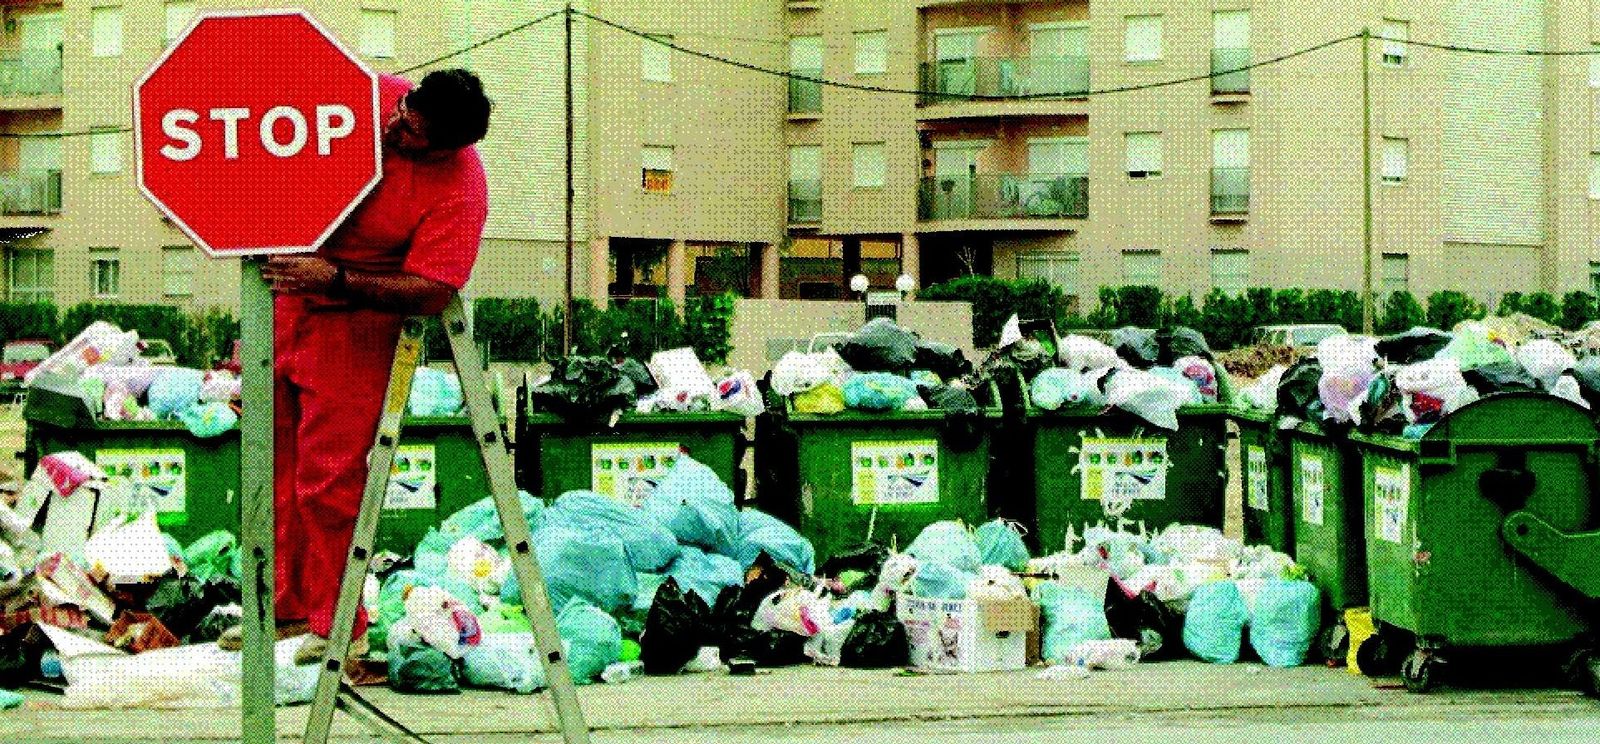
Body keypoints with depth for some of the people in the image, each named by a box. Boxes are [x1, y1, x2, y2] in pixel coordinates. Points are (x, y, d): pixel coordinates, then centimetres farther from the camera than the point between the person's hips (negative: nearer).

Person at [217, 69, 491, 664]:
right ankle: (290, 606, 23)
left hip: (354, 323, -6)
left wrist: (336, 279, -34)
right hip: (284, 297, 6)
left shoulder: (461, 187, -24)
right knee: (277, 463, 11)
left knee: (328, 477, -7)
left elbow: (429, 291, -27)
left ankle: (339, 624, 7)